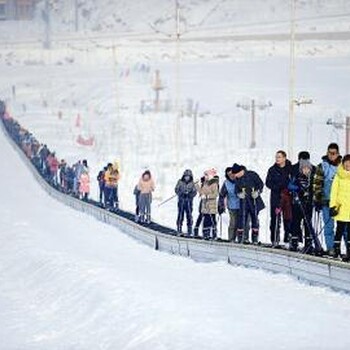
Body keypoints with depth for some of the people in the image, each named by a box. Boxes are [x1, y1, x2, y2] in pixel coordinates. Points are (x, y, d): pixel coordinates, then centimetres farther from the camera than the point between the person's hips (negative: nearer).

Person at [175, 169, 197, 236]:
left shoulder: (192, 184, 4)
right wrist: (182, 193, -17)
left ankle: (189, 231, 8)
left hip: (189, 201, 1)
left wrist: (189, 194, -18)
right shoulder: (180, 182, 3)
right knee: (180, 215, 0)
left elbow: (194, 192, 1)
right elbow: (176, 190, 0)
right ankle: (179, 230, 10)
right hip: (181, 201, 0)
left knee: (189, 216, 0)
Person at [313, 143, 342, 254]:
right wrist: (317, 200, -3)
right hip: (326, 200, -1)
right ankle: (330, 248, 7)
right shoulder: (322, 166, 3)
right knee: (329, 225, 2)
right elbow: (317, 184, 2)